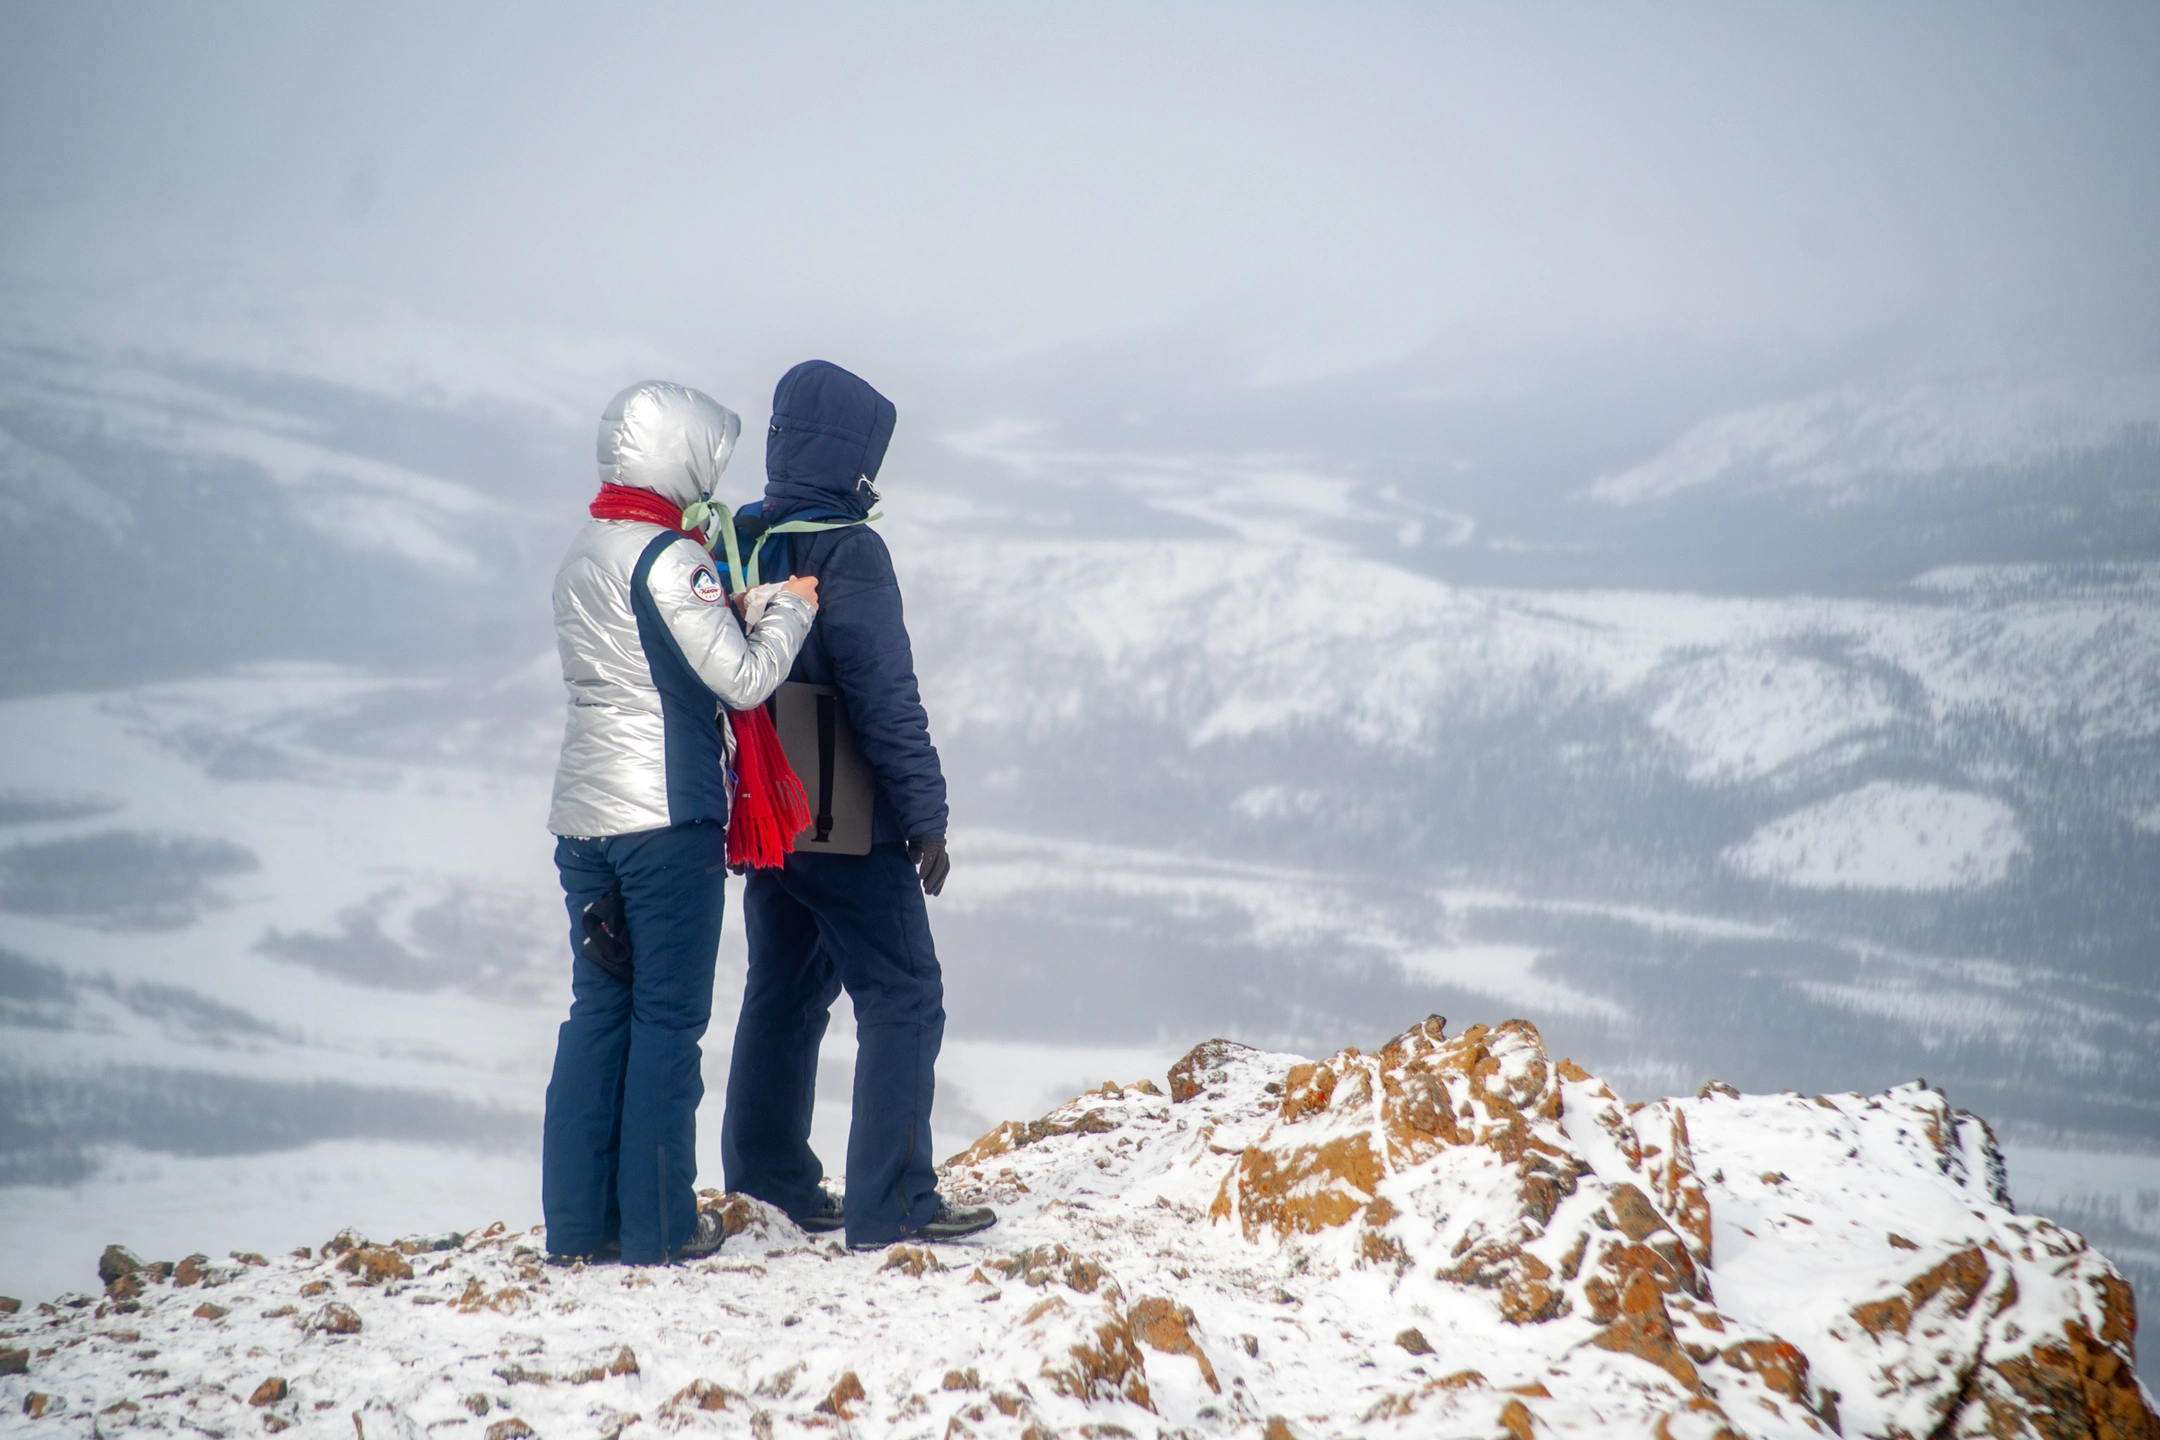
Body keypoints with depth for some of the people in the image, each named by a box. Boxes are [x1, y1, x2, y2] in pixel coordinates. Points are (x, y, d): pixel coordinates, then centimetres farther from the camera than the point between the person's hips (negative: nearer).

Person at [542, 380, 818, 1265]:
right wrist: (790, 607, -1)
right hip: (668, 817, -7)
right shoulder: (671, 559, -13)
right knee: (669, 1017, -1)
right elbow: (744, 679, -17)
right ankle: (658, 1223, 2)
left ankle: (577, 1218, 11)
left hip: (584, 816, 7)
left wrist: (722, 586, 12)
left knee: (599, 1007, 11)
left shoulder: (582, 558, 12)